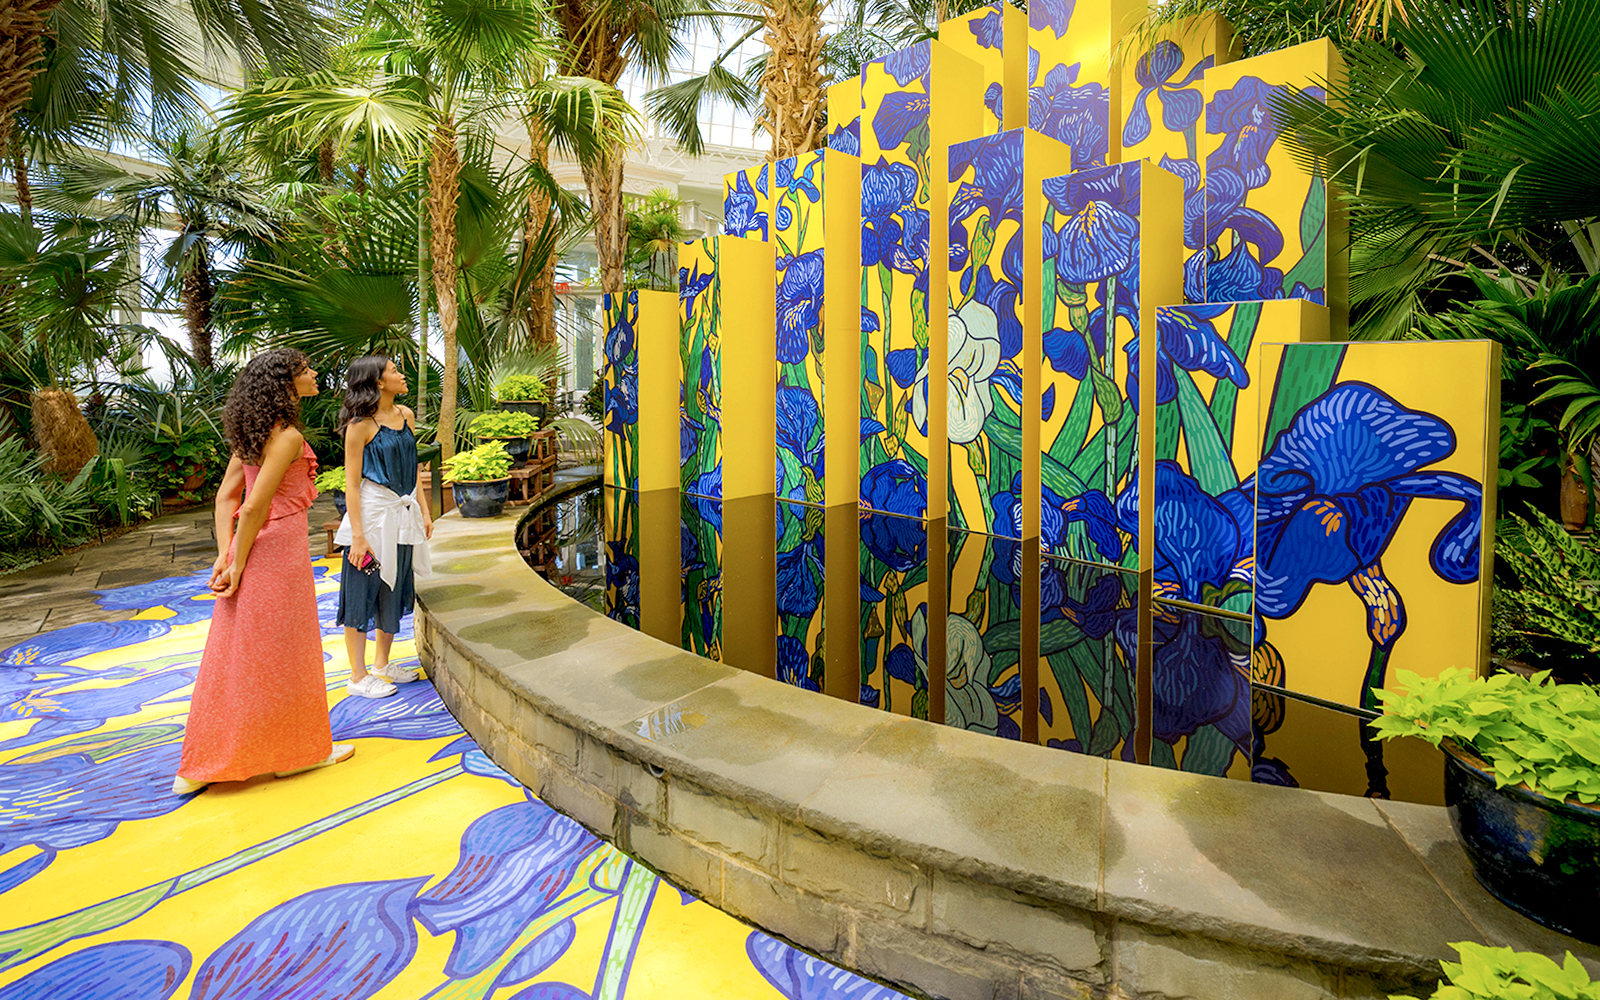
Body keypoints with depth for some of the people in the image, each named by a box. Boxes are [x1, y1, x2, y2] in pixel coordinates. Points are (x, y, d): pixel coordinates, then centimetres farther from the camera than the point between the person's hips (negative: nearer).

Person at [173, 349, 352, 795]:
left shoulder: (252, 432, 11)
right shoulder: (287, 436, -18)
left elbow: (226, 496, 10)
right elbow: (254, 507, -21)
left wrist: (225, 554, 4)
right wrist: (238, 565, -12)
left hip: (252, 550, 9)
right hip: (278, 551, -9)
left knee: (237, 654, 16)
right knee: (280, 656, 5)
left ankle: (201, 766, 26)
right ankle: (297, 751, 23)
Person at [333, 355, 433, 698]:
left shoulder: (405, 415, 8)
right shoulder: (360, 425, -12)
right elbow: (352, 483, -13)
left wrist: (424, 512, 12)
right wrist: (358, 535, -17)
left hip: (404, 512, 7)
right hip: (373, 513, -7)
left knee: (395, 590, 15)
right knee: (363, 594, 3)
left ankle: (382, 664, 31)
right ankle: (358, 677, 15)